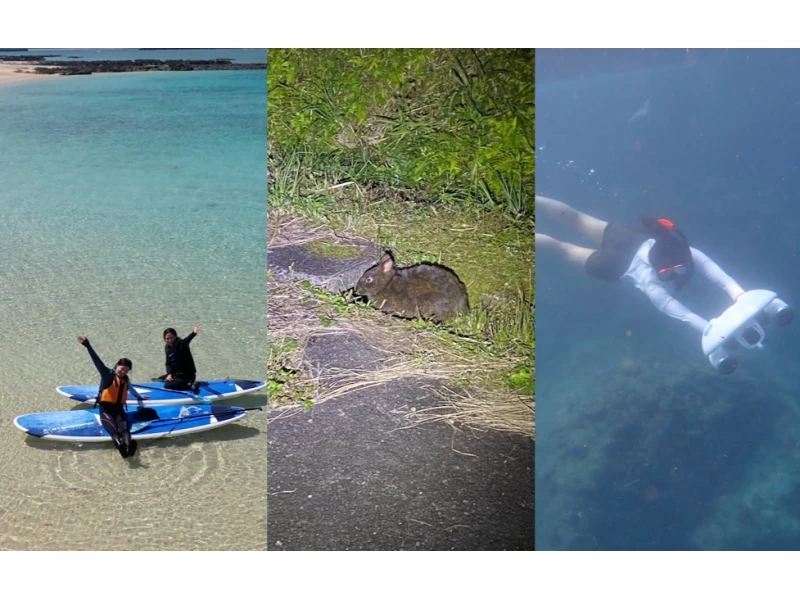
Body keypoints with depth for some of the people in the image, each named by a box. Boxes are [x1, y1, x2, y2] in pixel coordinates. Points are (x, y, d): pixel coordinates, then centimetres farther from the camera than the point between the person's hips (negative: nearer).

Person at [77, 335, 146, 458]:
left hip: (119, 409, 4)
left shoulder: (125, 379, 17)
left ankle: (129, 445, -58)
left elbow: (131, 389, 39)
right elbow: (98, 362, -13)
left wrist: (140, 397, 58)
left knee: (124, 428, -29)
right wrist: (88, 346, -26)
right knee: (113, 429, -32)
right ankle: (120, 445, -61)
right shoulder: (108, 374, 1)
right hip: (105, 409, -4)